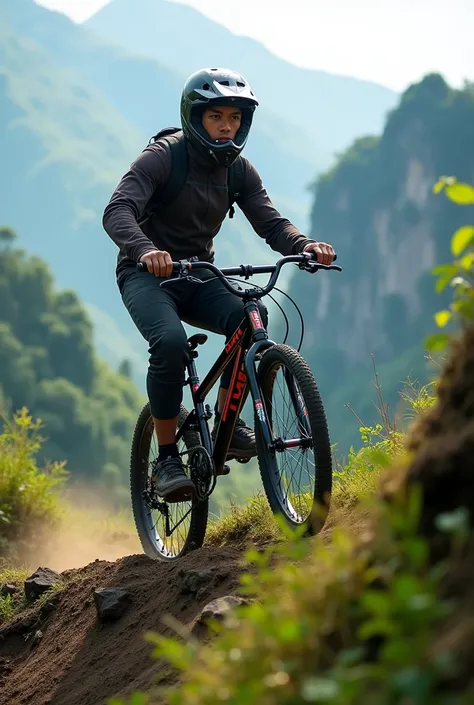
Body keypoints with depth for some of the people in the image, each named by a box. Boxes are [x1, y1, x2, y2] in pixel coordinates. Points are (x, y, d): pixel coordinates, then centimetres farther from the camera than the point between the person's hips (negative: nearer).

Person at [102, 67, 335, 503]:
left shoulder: (239, 171, 3)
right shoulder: (163, 156, -14)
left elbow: (270, 223, -5)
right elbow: (118, 211, -27)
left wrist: (305, 245, -28)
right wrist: (145, 249, -49)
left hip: (198, 277, 5)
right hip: (148, 275, -5)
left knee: (250, 316, -26)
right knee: (170, 341, -33)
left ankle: (226, 424, -11)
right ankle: (166, 459, -20)